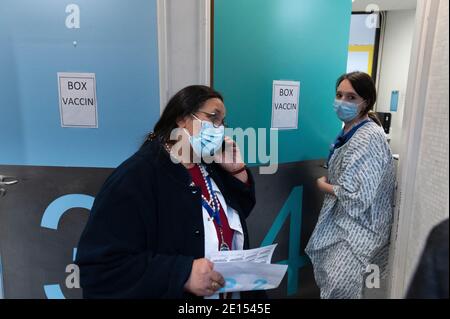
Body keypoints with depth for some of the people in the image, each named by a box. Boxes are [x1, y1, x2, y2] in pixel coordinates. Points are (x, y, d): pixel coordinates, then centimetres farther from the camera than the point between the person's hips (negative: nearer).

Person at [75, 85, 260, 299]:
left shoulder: (210, 167, 0)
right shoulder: (136, 178, -24)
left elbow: (239, 212, 9)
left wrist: (236, 170, -7)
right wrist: (184, 274, -35)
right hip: (183, 292, -7)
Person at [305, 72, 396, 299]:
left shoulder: (368, 138, -25)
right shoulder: (350, 129, 4)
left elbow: (357, 196, -26)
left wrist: (323, 185, -11)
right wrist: (328, 182, 2)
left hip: (360, 223, -9)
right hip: (343, 216, 9)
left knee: (338, 284, -7)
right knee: (325, 272, 19)